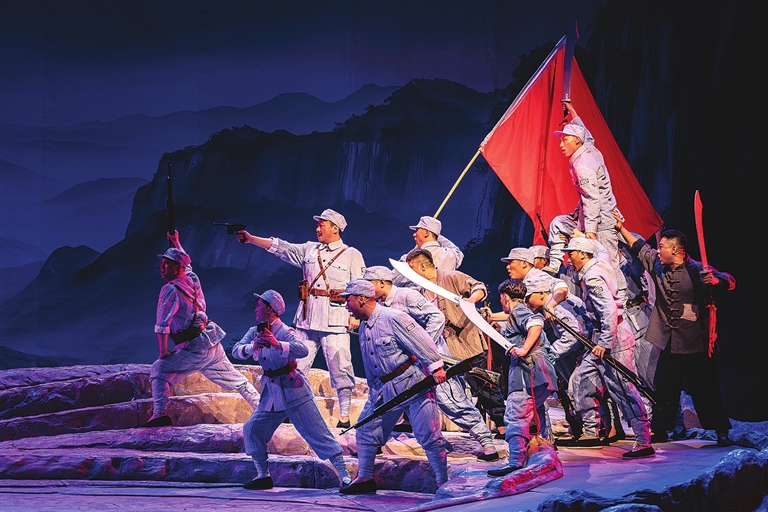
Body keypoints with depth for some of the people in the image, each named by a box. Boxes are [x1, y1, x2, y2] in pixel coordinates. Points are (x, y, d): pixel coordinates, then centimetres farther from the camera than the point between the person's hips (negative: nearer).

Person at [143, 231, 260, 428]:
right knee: (235, 379, 20)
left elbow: (162, 323, -17)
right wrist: (176, 242, 45)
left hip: (194, 349, -8)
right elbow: (186, 263, 35)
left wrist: (163, 352, -10)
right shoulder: (192, 279, 9)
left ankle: (160, 414, -23)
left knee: (159, 370, -8)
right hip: (213, 344, 8)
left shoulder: (171, 289, -12)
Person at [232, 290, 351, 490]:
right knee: (252, 429, 2)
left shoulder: (285, 332, -16)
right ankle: (263, 476, 13)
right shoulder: (254, 332, 4)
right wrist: (252, 346, -28)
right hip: (271, 393, 7)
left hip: (293, 390, -7)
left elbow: (303, 349, -35)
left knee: (317, 433, -7)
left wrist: (277, 344, -48)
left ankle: (344, 475, -6)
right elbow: (236, 351, -8)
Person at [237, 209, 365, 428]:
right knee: (298, 363, 5)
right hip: (307, 317, 5)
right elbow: (280, 247, 7)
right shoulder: (309, 250, 15)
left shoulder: (352, 255, 3)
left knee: (340, 368, -5)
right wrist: (251, 239, -3)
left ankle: (344, 415, 0)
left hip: (335, 318, -5)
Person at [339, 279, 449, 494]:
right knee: (366, 430, 8)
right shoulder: (364, 327, 11)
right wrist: (374, 392, 21)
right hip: (385, 388, 9)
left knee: (429, 436, -6)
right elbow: (369, 367, 19)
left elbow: (421, 340, -17)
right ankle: (364, 479, 17)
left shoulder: (392, 318, -16)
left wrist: (435, 366, -20)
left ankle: (444, 483, 1)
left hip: (413, 382, -9)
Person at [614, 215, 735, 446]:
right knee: (664, 386, 9)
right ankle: (660, 431, 17)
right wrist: (621, 228, 24)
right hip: (669, 342, 6)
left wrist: (715, 280, -39)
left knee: (705, 387, -2)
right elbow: (639, 247, 21)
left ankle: (721, 432, 5)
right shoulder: (657, 265, 7)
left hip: (695, 342, -6)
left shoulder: (697, 270, -12)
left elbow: (729, 281, -18)